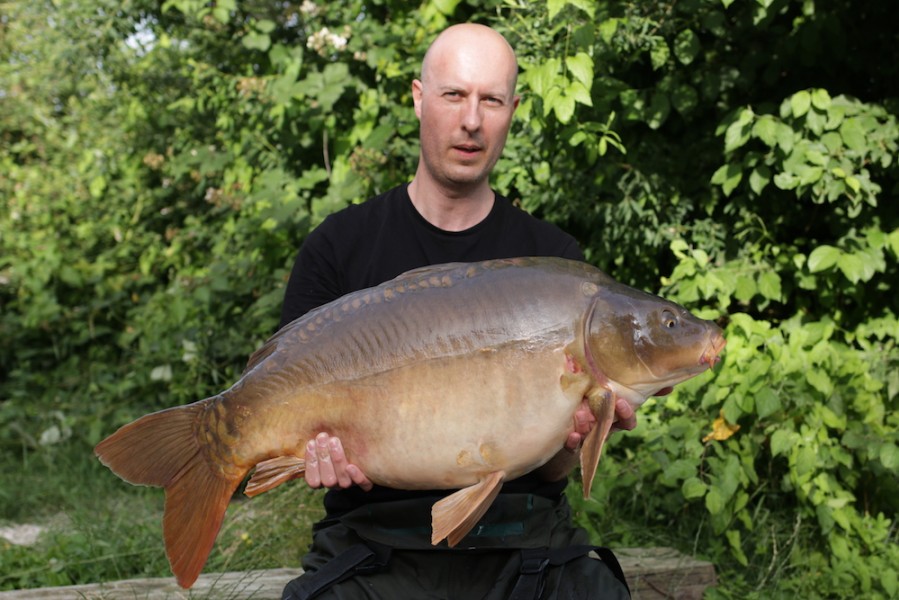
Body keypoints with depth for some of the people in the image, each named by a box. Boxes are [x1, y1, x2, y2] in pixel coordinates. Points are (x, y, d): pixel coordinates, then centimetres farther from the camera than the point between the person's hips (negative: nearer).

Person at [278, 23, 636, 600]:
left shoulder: (555, 257, 5)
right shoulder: (338, 248, 5)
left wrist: (569, 439, -19)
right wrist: (320, 446, -18)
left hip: (522, 548, 1)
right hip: (375, 538, 0)